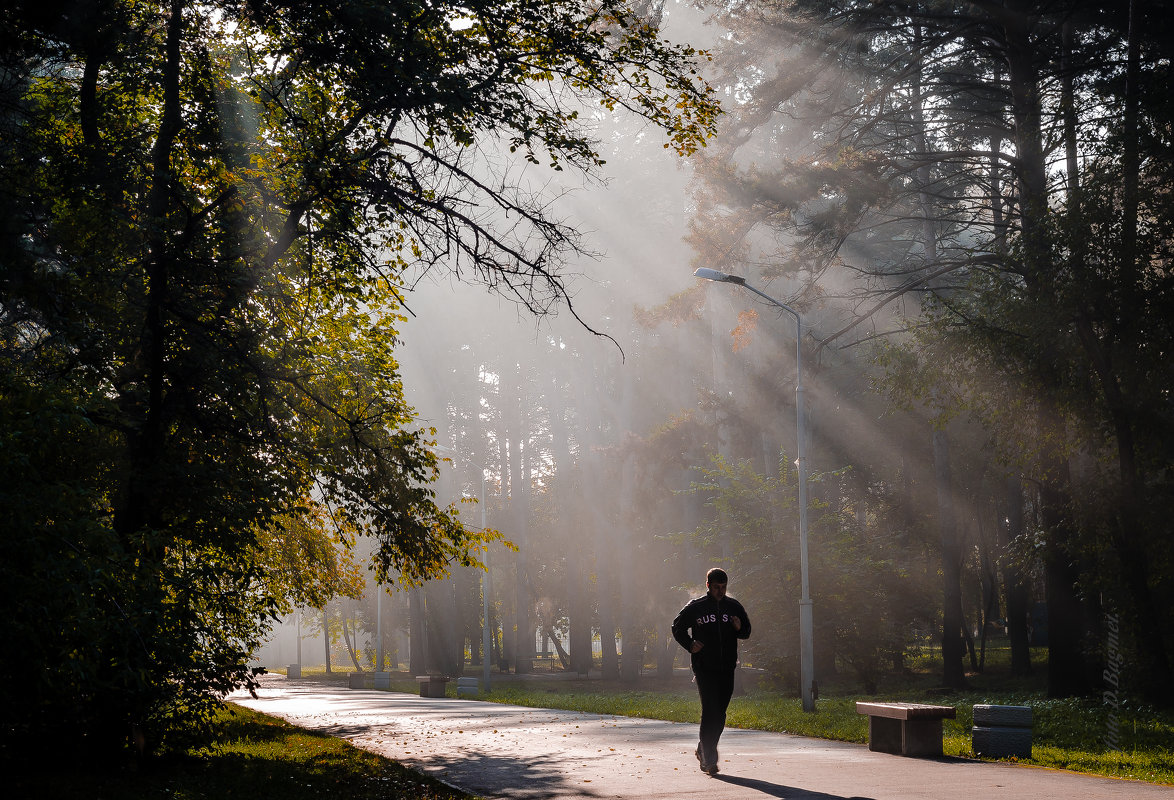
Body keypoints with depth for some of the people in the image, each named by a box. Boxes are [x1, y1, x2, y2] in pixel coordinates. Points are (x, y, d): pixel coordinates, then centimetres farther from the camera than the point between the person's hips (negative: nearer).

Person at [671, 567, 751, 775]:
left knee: (719, 715, 9)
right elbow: (677, 627, 12)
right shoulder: (695, 607, 0)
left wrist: (739, 628, -5)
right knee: (710, 712, -12)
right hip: (704, 668, -4)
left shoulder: (734, 607, 9)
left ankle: (703, 750, 28)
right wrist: (690, 645, -3)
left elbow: (747, 632, 19)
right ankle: (709, 759, -10)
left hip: (727, 669, 4)